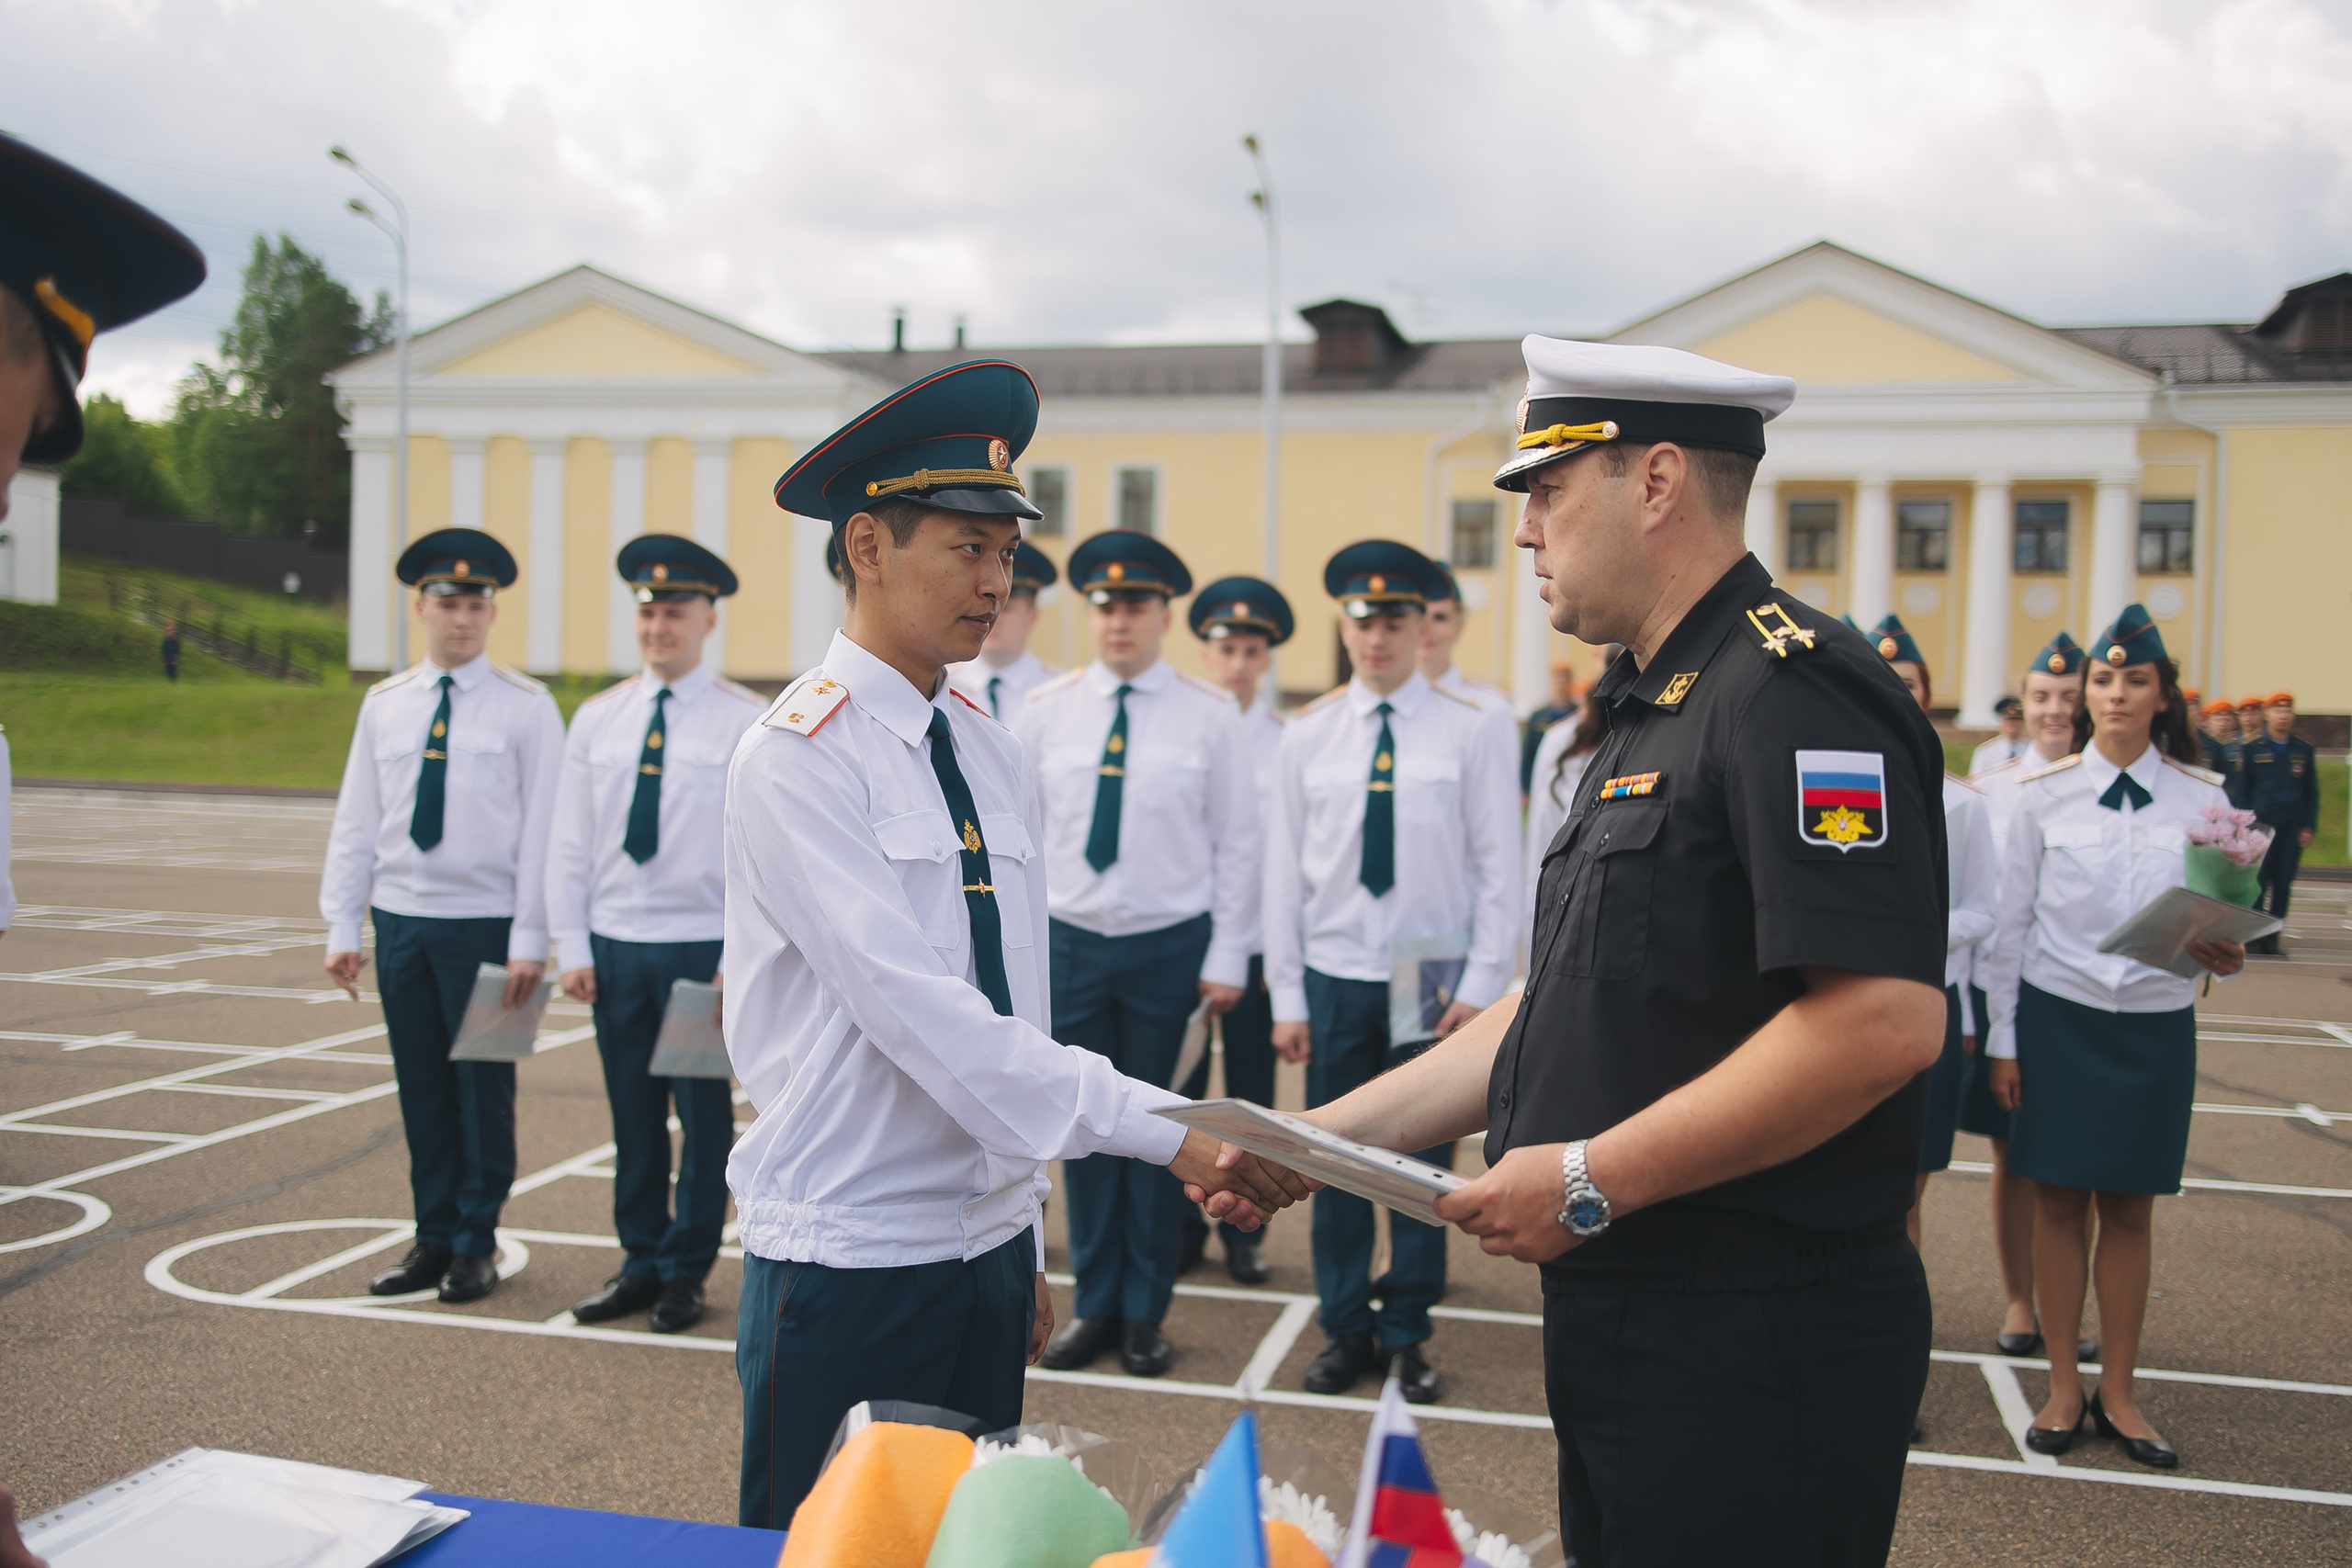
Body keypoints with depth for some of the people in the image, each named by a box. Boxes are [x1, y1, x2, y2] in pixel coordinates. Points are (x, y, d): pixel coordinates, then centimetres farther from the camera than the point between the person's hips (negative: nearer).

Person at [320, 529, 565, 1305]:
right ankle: (433, 1237, 21)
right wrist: (342, 928, 5)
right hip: (400, 920, 4)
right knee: (421, 1087, 10)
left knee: (484, 1087, 3)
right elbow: (354, 824, 11)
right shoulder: (383, 705, 9)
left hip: (484, 923, -4)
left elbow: (542, 829, -5)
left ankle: (475, 1244, 16)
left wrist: (529, 940, -11)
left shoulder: (526, 708, -2)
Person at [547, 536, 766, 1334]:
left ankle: (686, 1273, 18)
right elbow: (568, 843, 8)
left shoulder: (749, 723, -4)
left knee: (704, 1115, 5)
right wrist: (571, 947, 2)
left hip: (703, 948, -3)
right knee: (632, 1114, 10)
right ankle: (641, 1262, 23)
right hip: (614, 944, 4)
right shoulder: (596, 718, 8)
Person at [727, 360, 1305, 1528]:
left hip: (987, 1248, 7)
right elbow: (919, 1011, -23)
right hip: (846, 1260, -6)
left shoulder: (992, 754, 8)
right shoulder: (795, 757, -14)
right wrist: (1164, 1131, -27)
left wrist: (1028, 1243, 14)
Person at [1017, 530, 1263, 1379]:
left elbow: (1238, 842, 0)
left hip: (1169, 944, -2)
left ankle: (1145, 1313, 21)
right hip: (1070, 941, 2)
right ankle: (1094, 1306, 22)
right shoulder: (1046, 709, 4)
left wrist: (1226, 959, -4)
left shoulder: (1210, 715, -1)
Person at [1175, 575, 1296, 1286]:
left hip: (1255, 942, 0)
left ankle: (1244, 1233, 22)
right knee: (1178, 1092, 4)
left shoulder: (1288, 742, 2)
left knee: (1251, 1094, 8)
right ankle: (1181, 1225, 20)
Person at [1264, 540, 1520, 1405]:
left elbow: (1499, 865, -1)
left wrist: (1483, 983, -6)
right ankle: (1346, 1327, 21)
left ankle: (1407, 1333, 21)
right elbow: (1283, 868, 5)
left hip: (1435, 978, -1)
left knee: (1424, 1160, 6)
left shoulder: (1471, 729, -2)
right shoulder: (1308, 733, 4)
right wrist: (1287, 994, 2)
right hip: (1335, 977, 2)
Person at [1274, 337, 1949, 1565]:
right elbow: (1557, 1009, 17)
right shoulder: (1650, 713, 15)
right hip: (1627, 1319, 9)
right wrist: (1322, 1138, 11)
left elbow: (1885, 1019, -27)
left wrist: (1590, 1179, -20)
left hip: (1754, 1354, -9)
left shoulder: (1796, 692, -17)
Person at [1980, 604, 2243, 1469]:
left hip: (2156, 1025, 1)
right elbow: (2011, 923, 2)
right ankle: (2063, 1387, 17)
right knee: (2059, 1203, 3)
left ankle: (2117, 1391, 20)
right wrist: (2003, 1039, 0)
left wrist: (2222, 950, -18)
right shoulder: (2043, 793, -1)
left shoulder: (2202, 798, 1)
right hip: (2058, 1017, -1)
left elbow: (2220, 914, 6)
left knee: (2129, 1210, 7)